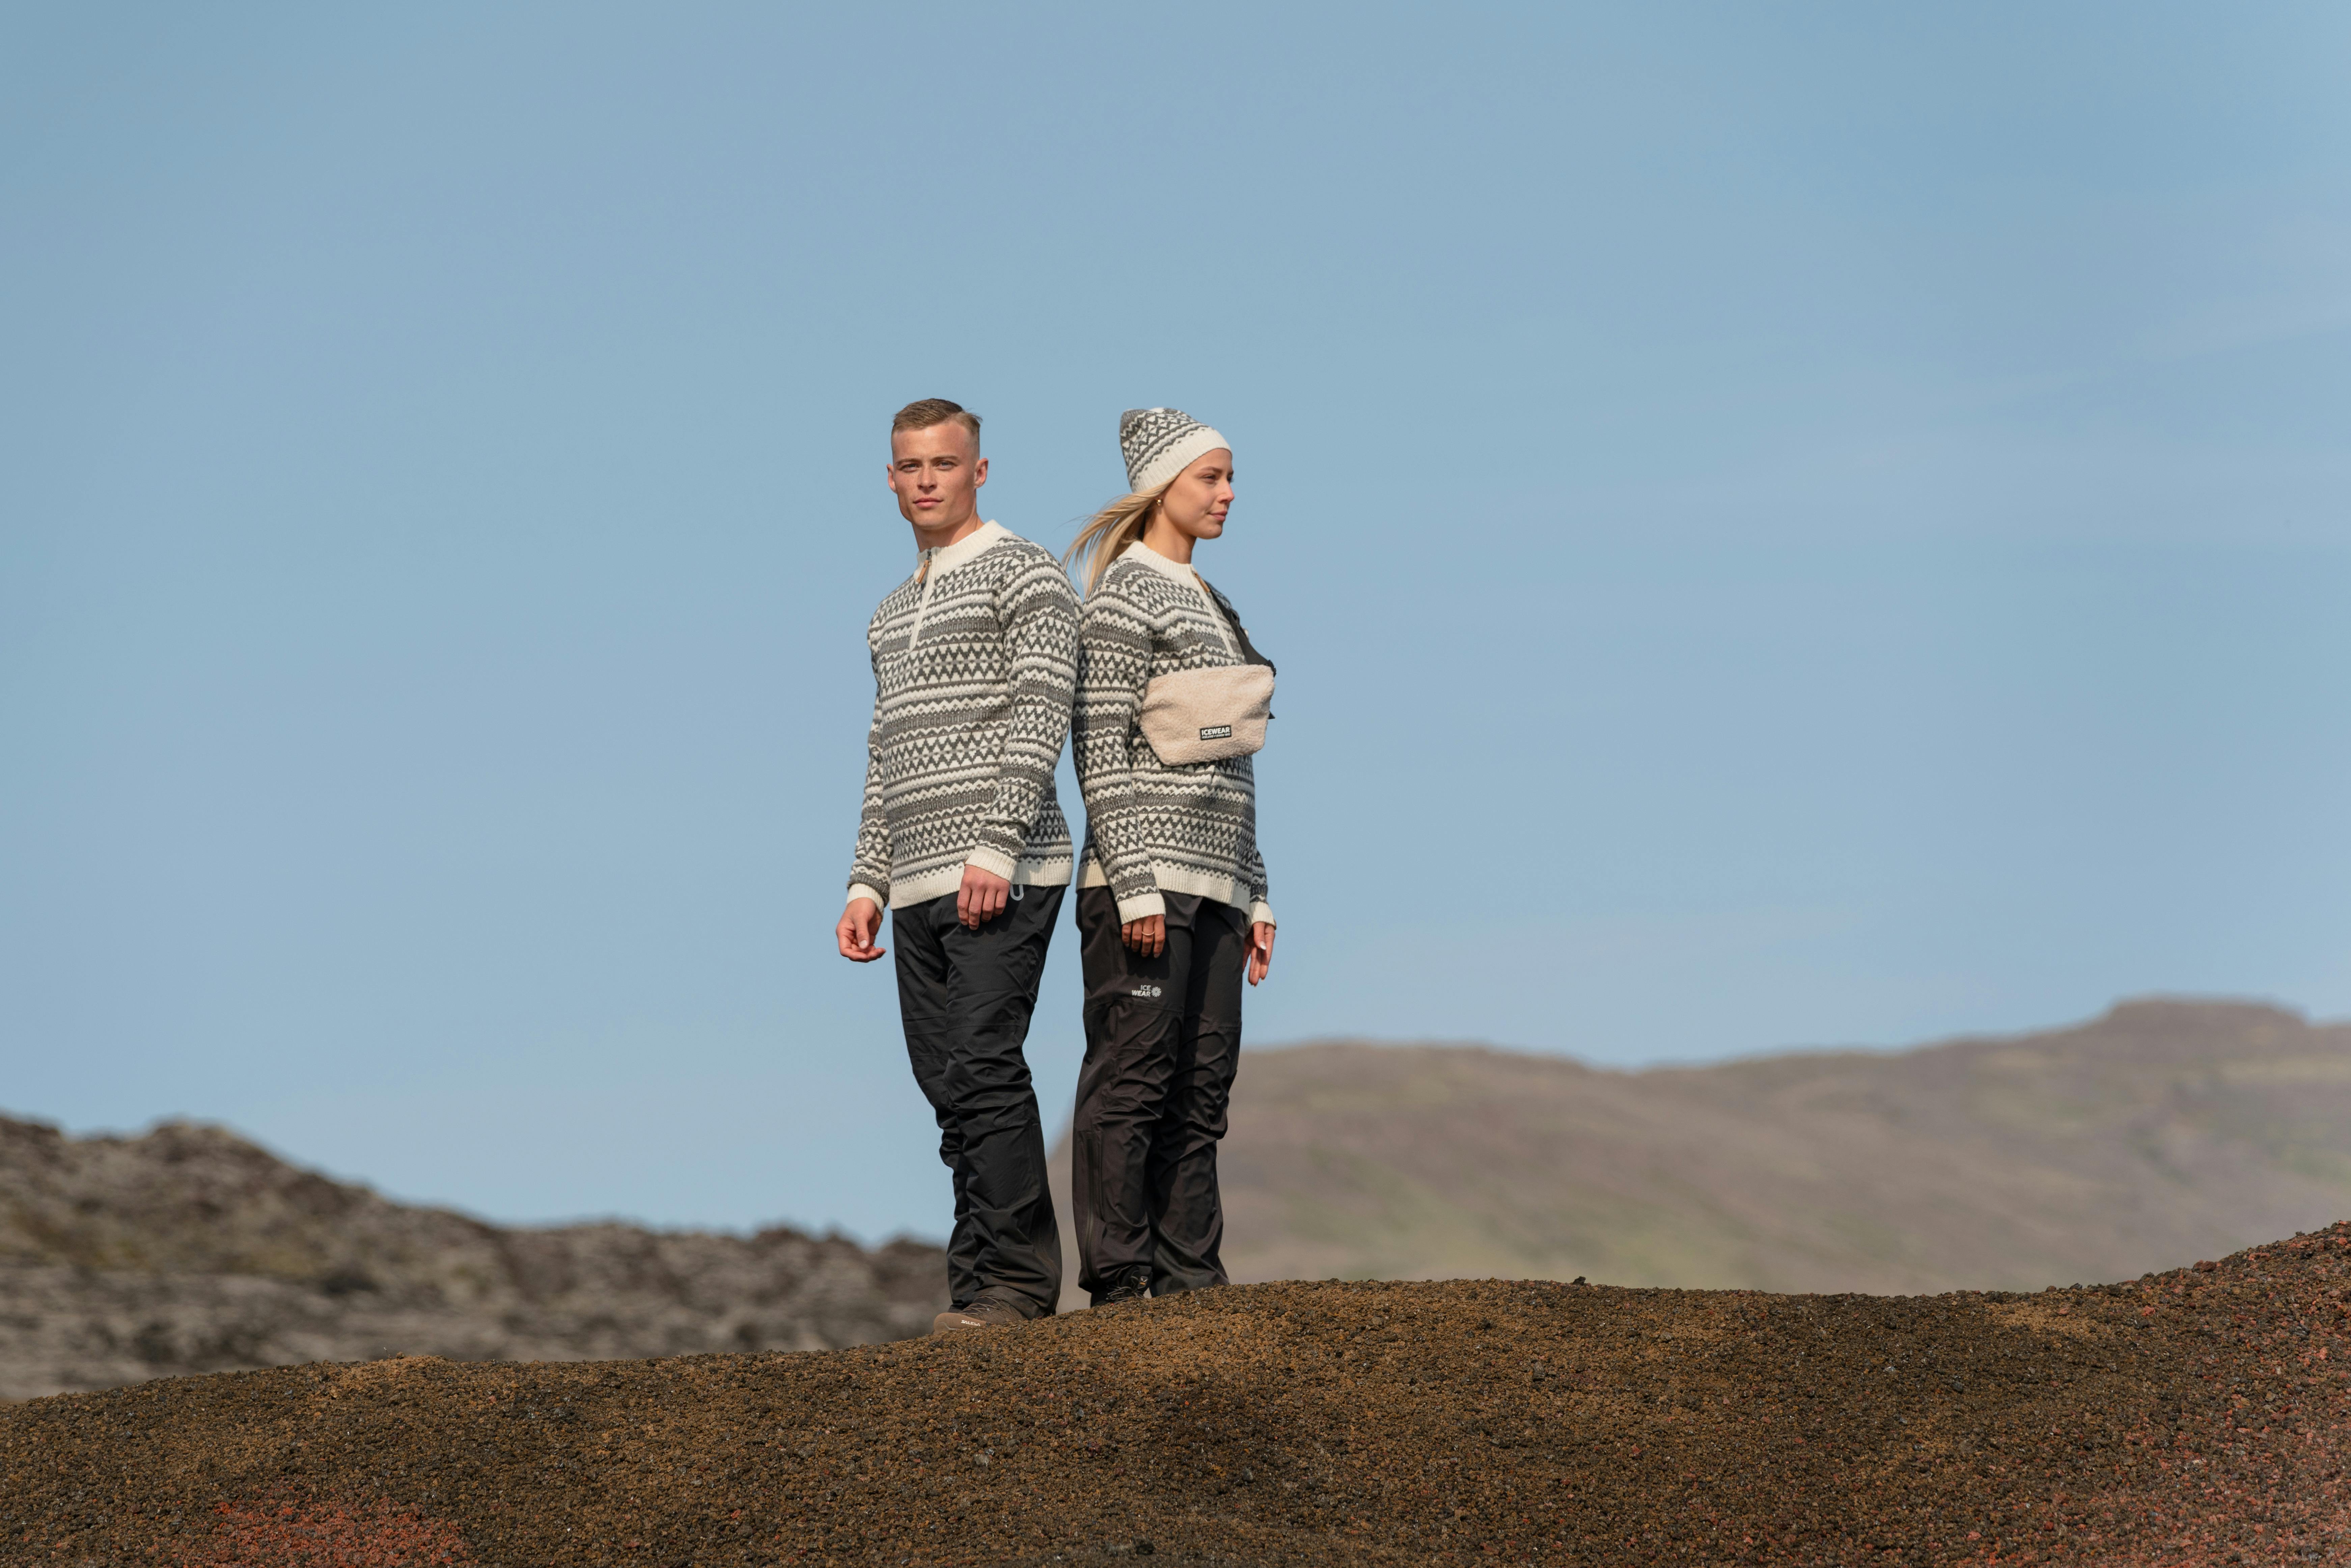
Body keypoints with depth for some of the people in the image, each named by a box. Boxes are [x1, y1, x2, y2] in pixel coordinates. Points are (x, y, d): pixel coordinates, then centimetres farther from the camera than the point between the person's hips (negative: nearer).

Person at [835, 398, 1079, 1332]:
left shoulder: (1023, 574, 0)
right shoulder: (894, 614, 24)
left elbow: (1041, 717, -11)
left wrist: (995, 847, -20)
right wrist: (867, 885, 16)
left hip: (1005, 875, -7)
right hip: (920, 891, 7)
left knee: (983, 1069, -15)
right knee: (948, 1085, 2)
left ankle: (1015, 1282, -13)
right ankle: (983, 1288, 4)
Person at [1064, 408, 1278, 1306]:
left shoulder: (1208, 605, 21)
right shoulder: (1124, 594, -5)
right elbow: (1099, 750, -12)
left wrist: (1256, 896, 19)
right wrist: (1137, 885, -19)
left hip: (1213, 887, 8)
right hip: (1145, 872, -8)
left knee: (1201, 1089, 5)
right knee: (1131, 1081, -8)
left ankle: (1191, 1282, 7)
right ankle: (1120, 1289, -8)